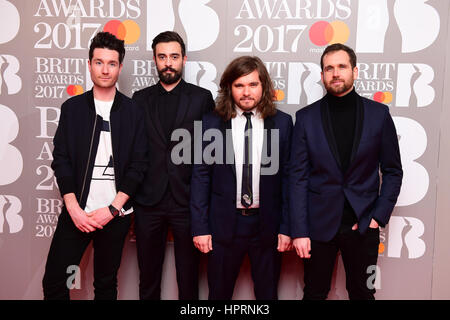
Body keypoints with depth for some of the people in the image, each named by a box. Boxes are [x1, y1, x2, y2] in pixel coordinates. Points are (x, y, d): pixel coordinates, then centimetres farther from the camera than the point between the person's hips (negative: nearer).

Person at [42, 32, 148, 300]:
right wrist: (74, 208, -9)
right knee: (54, 282, 1)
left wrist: (112, 209, -10)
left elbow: (139, 164, -3)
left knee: (106, 283, 12)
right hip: (76, 212, 1)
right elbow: (61, 159, 1)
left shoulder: (133, 111, 1)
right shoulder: (72, 108, 5)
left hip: (115, 214, -1)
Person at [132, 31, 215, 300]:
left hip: (187, 200, -2)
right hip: (148, 200, 2)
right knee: (148, 276, 14)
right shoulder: (141, 99, 8)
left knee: (188, 277, 9)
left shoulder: (202, 97, 2)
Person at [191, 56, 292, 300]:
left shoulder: (282, 123, 0)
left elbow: (286, 177, 1)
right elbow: (200, 176, -1)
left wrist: (286, 226, -2)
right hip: (224, 224, 0)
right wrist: (199, 227, -4)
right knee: (219, 293, 14)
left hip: (267, 224, 1)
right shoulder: (211, 123, -2)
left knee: (267, 294, 15)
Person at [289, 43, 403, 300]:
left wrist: (379, 216, -4)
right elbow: (298, 177, -3)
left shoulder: (379, 114, 0)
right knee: (315, 293, 12)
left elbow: (393, 170, 5)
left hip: (364, 224, 1)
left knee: (363, 293, 14)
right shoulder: (306, 117, -1)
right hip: (319, 224, 0)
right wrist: (299, 231, -7)